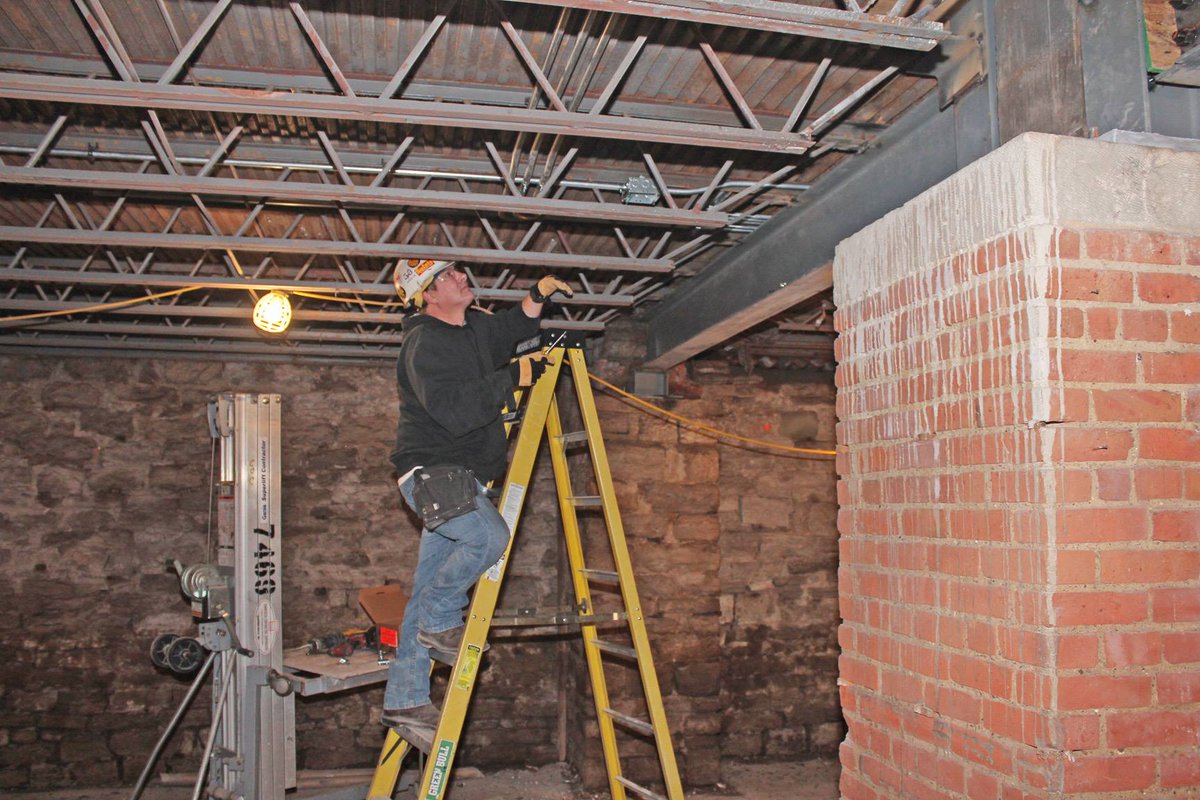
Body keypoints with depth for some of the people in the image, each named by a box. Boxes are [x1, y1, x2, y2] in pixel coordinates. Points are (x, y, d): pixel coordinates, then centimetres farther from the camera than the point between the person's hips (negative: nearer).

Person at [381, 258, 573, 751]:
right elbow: (456, 411, -27)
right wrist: (513, 377, -20)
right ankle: (440, 622, -5)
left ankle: (404, 701, 15)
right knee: (490, 537, -29)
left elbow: (512, 329, 32)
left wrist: (538, 295, 14)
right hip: (433, 473, -8)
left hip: (461, 479, 8)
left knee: (428, 594, 9)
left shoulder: (474, 328, 12)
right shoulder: (424, 345, -15)